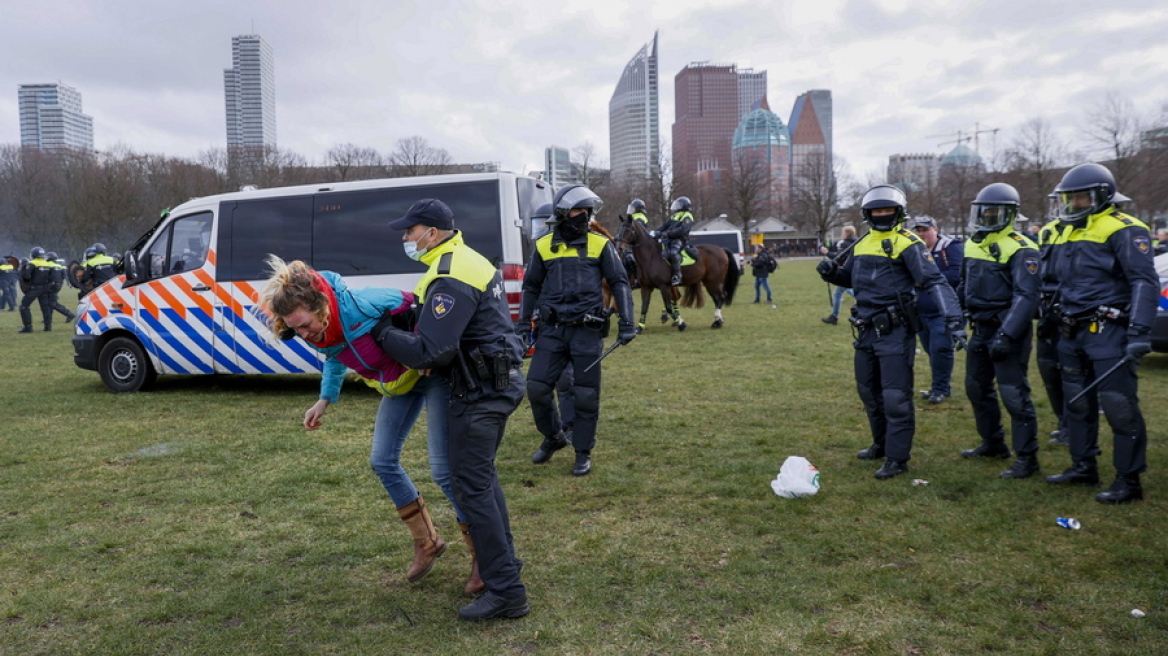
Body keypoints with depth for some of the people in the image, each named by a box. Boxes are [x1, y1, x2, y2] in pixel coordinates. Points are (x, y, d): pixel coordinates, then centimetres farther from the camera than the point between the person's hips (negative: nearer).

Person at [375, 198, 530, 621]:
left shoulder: (451, 280, -20)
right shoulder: (470, 261, 14)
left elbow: (430, 352, -25)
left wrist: (384, 335, -11)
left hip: (480, 392, -11)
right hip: (499, 382, 11)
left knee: (471, 486, -5)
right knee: (482, 476, 21)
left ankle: (506, 591, -1)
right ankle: (504, 564, 32)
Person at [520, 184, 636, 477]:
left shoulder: (600, 244, 2)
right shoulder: (544, 246, 6)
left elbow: (619, 283, 4)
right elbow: (531, 287, 17)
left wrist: (627, 322, -3)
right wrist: (522, 324, 14)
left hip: (587, 331, -2)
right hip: (552, 330, 2)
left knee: (585, 395, 2)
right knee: (536, 387, -2)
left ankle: (583, 452, 19)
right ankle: (554, 436, 24)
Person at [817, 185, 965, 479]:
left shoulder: (908, 244, -10)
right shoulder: (862, 244, 12)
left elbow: (935, 282, -17)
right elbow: (850, 277, 25)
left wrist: (954, 320, -28)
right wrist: (831, 271, 2)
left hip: (895, 331, -8)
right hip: (867, 330, 8)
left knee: (896, 396, -4)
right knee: (868, 390, 18)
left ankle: (898, 458, 6)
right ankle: (882, 444, 35)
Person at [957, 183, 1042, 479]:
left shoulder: (1020, 249, -14)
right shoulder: (973, 244, 11)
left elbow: (1026, 296, -20)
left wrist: (1006, 334, -26)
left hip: (1009, 330, -9)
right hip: (981, 329, 9)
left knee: (1013, 394, -7)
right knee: (976, 388, 16)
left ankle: (1027, 457, 2)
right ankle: (993, 443, 32)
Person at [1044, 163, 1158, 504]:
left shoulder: (1123, 230, -10)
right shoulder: (1076, 232, 17)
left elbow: (1145, 282, -17)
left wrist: (1139, 332, -25)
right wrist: (1060, 325, 21)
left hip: (1108, 334, -9)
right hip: (1075, 333, 9)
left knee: (1119, 406, -5)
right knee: (1078, 402, 15)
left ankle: (1129, 480, 3)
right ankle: (1083, 466, 28)